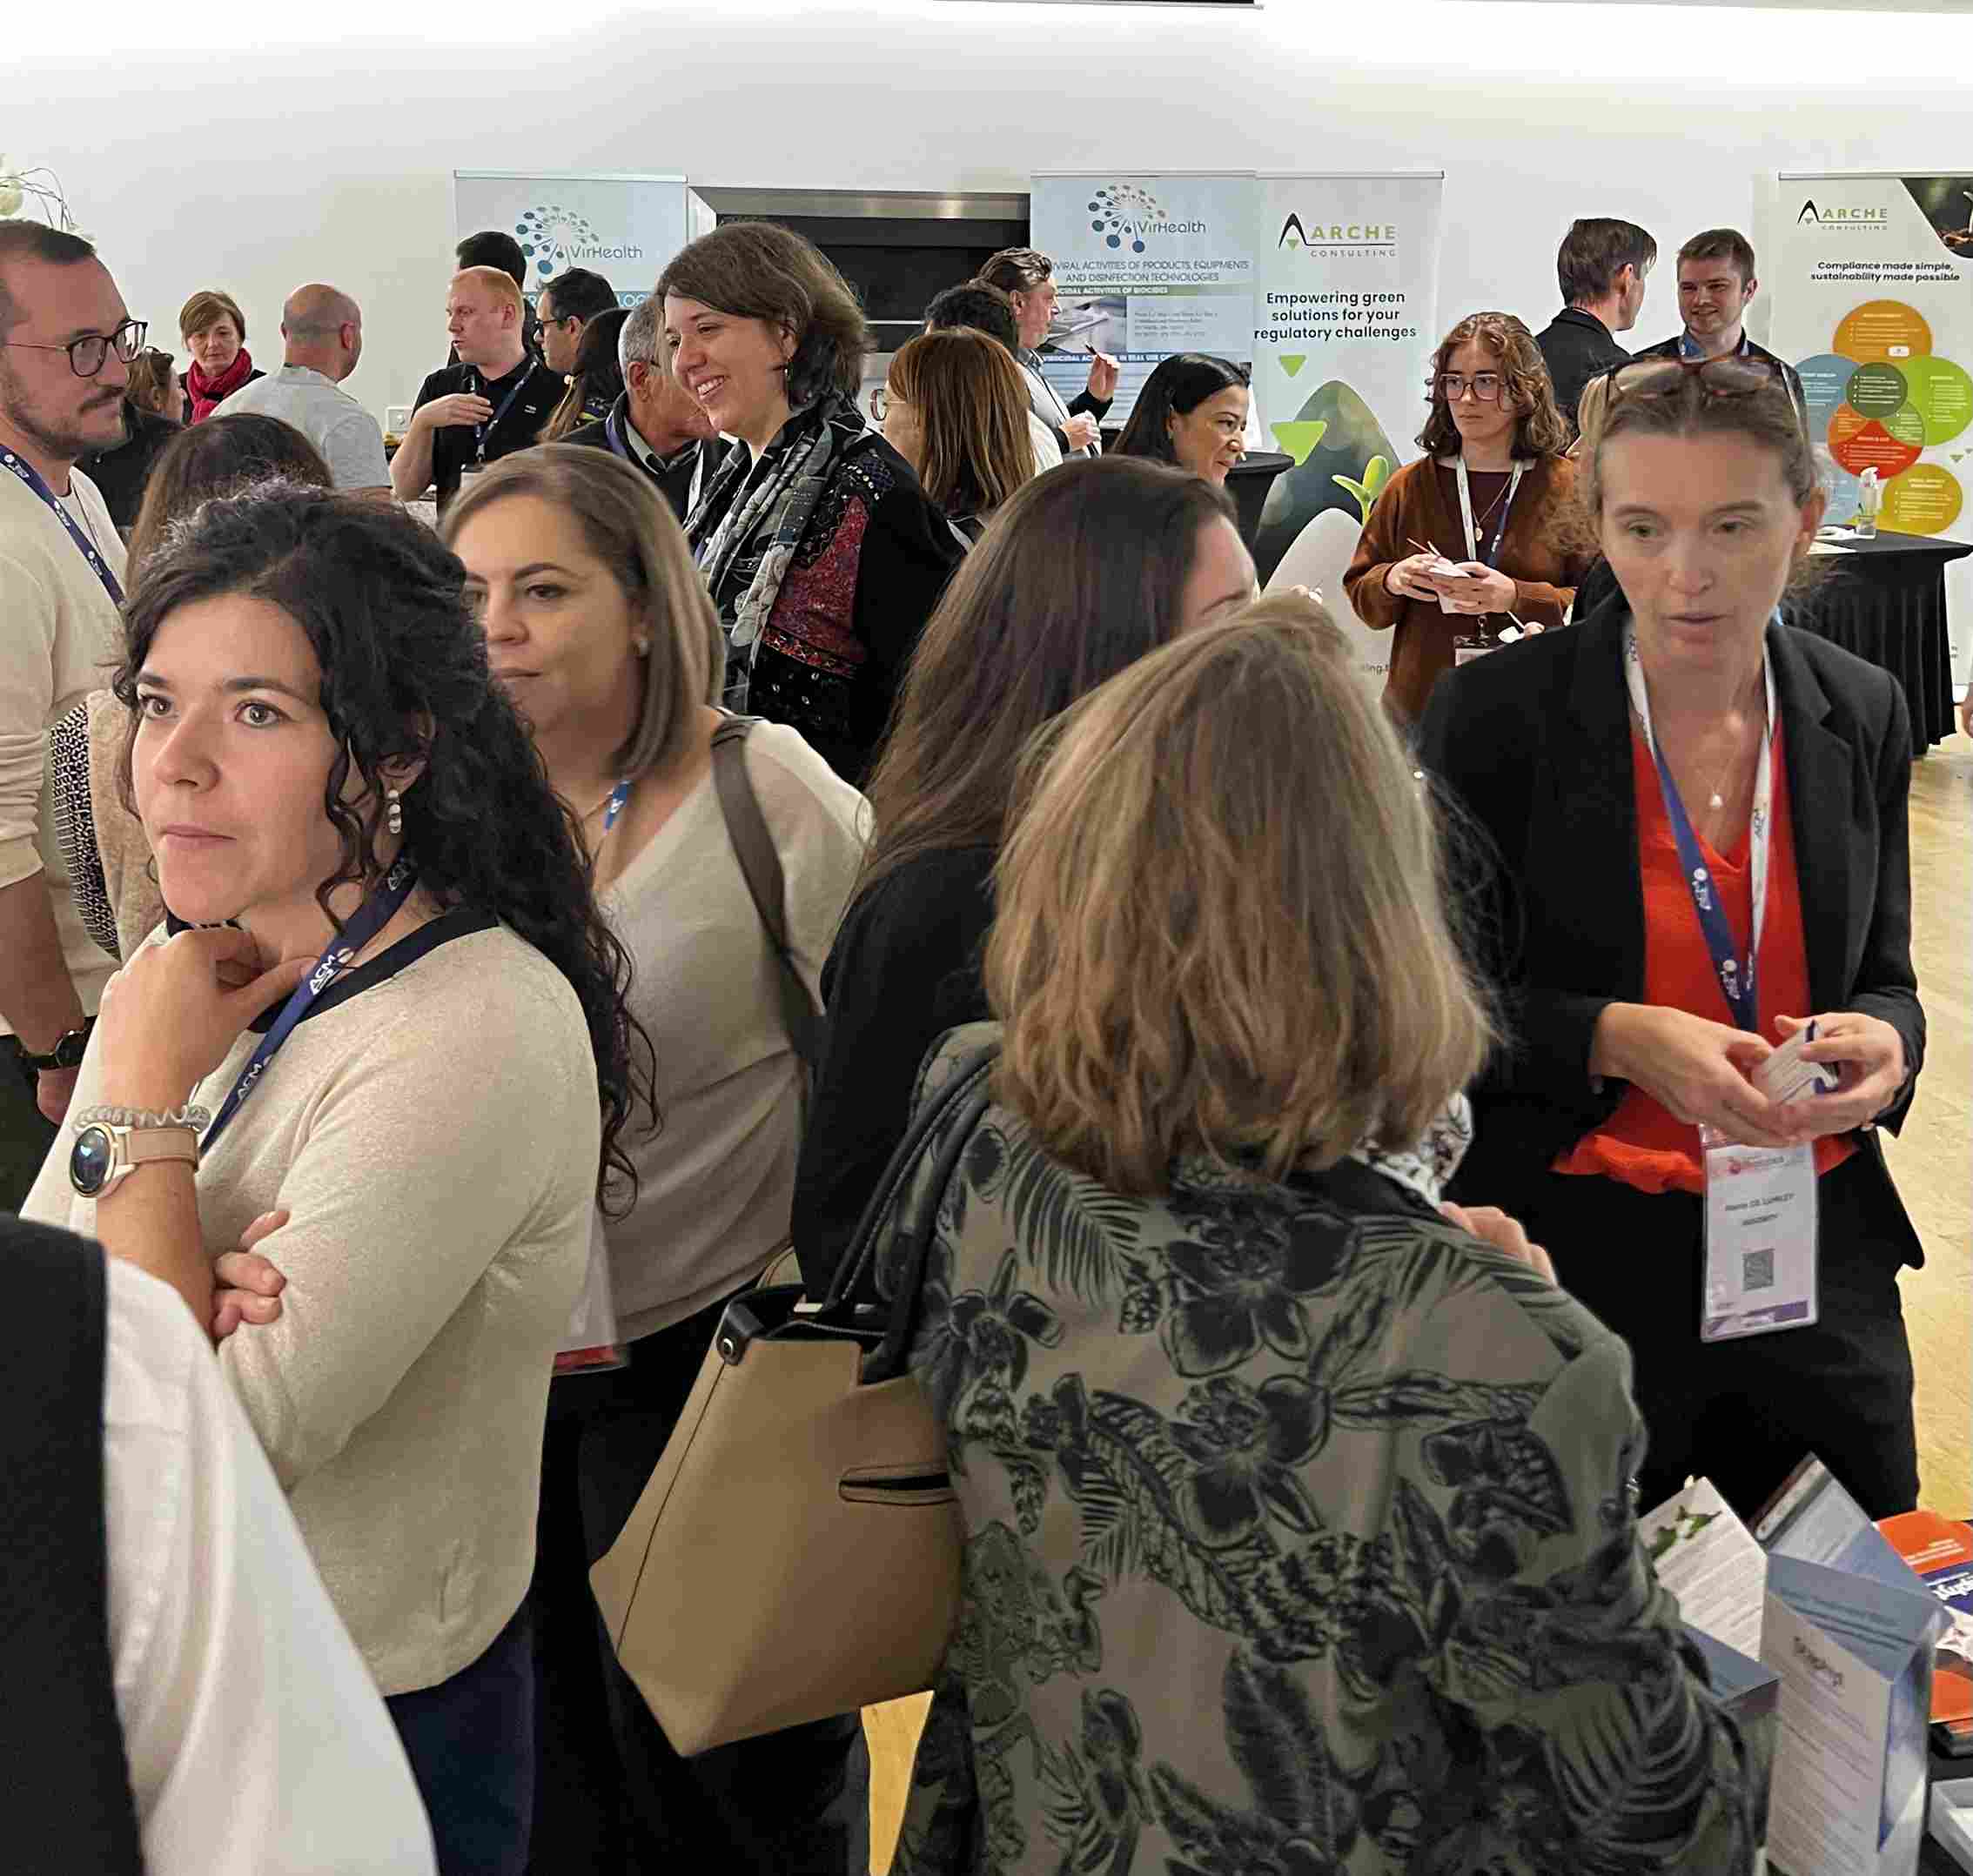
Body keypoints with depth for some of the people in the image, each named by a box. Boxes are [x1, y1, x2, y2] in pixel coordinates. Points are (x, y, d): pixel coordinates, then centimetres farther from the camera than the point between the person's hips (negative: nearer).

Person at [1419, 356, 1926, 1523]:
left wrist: (1881, 1043, -13)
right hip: (1573, 1252, -4)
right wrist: (1617, 1040, -24)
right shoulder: (1498, 715, -12)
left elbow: (1884, 979, 10)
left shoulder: (1861, 714, 1)